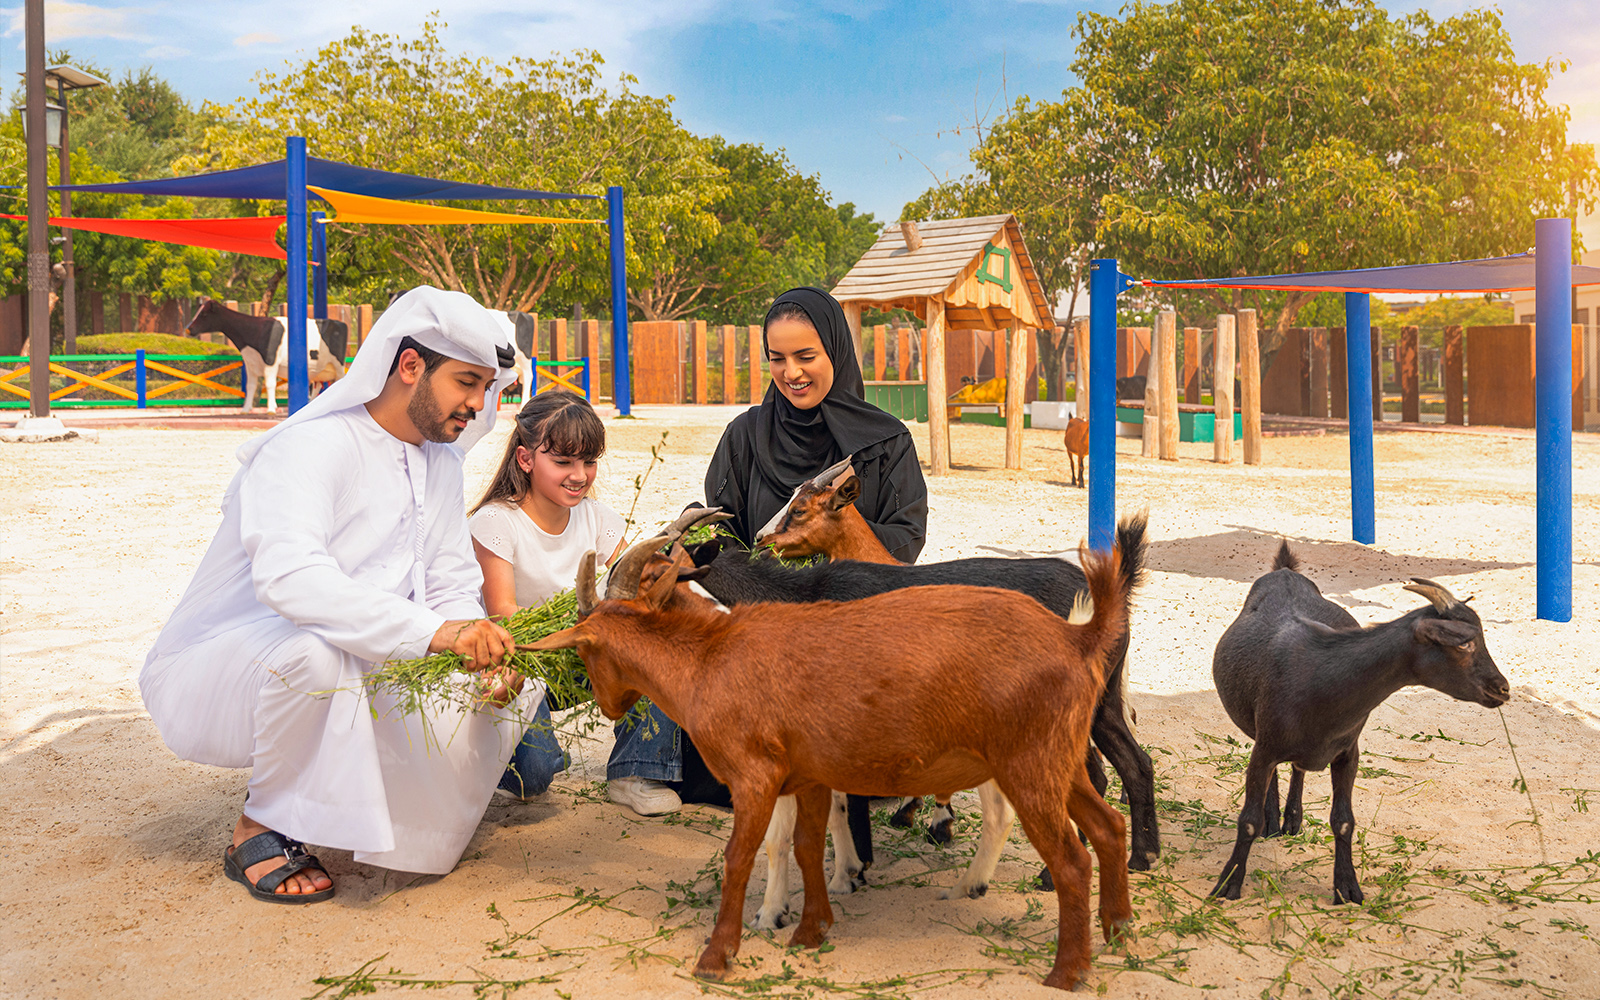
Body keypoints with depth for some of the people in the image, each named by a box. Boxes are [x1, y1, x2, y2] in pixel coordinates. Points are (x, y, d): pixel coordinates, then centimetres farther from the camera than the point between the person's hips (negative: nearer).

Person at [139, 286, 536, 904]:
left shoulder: (440, 461, 5)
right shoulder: (310, 447, -22)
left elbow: (453, 584, 5)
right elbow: (287, 575, -40)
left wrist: (480, 653, -18)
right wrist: (432, 631, -47)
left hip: (344, 677, 7)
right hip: (210, 677, -7)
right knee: (314, 649, -40)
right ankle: (259, 829, -14)